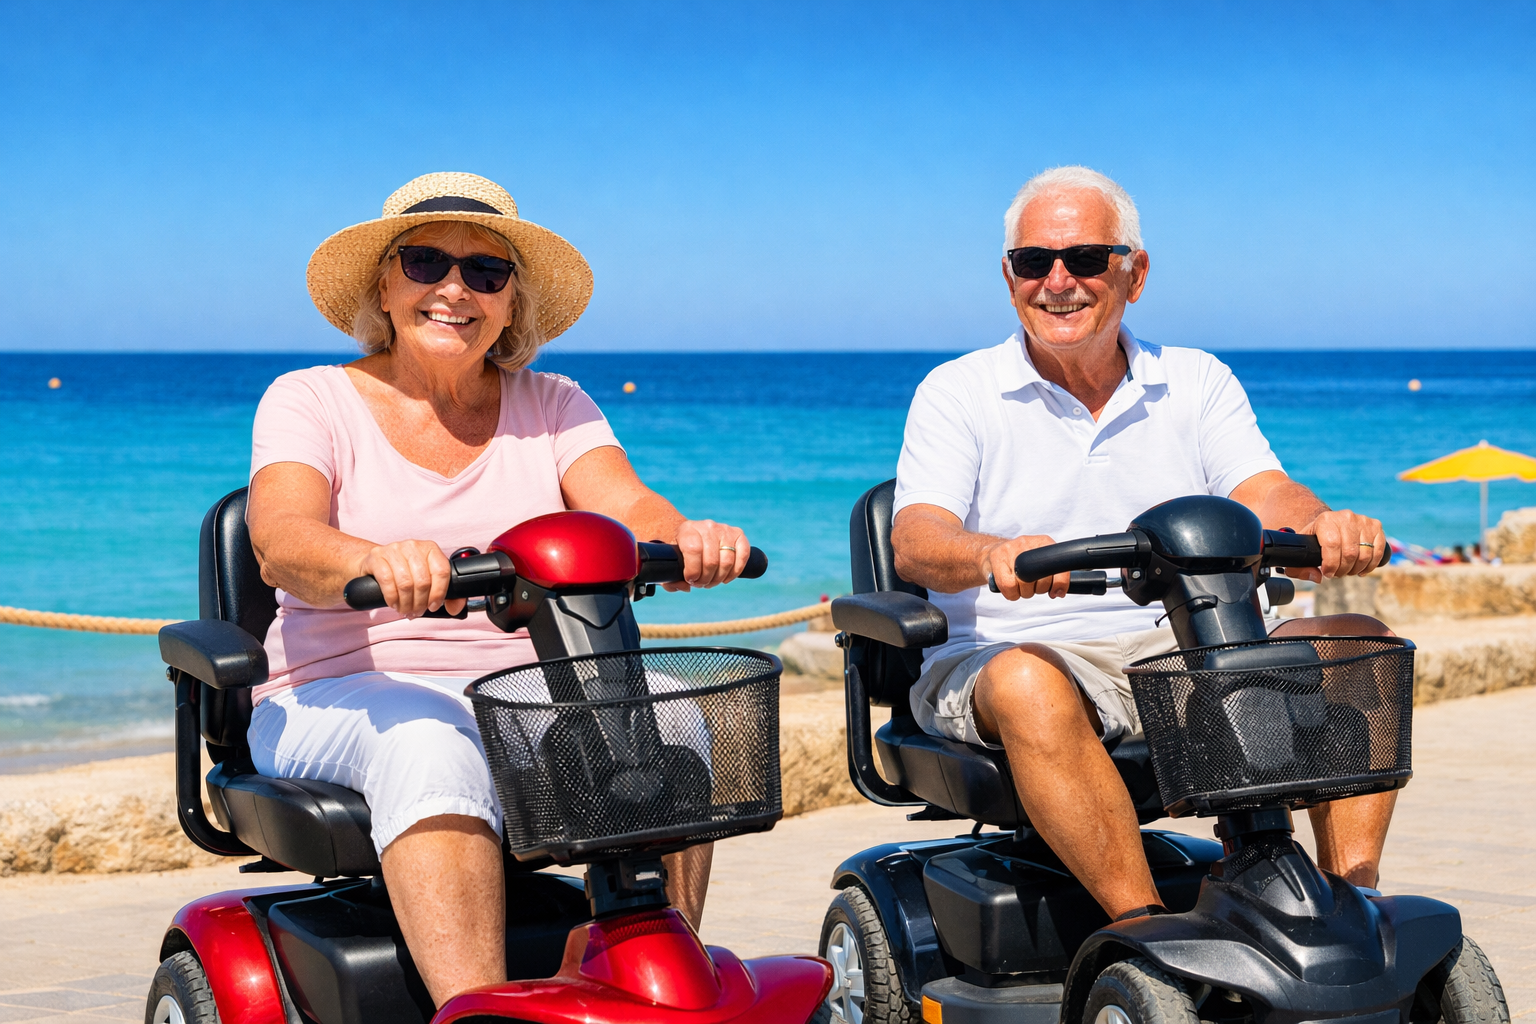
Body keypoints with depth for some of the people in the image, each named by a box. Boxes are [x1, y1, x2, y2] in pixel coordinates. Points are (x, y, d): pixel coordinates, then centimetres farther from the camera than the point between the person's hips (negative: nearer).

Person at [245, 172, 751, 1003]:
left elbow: (626, 506, -6)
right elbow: (281, 542, -16)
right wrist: (376, 560, -41)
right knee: (430, 743, -36)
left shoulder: (551, 406, 13)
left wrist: (682, 537, -32)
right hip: (341, 703, -2)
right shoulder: (310, 400, 4)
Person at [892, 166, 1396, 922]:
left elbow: (1266, 499, -2)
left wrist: (1324, 525, -28)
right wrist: (993, 555, -35)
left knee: (1359, 644, -16)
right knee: (1030, 688, -38)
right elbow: (914, 543, -11)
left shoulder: (1198, 383, 13)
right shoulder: (956, 393, 4)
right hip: (1008, 654, -3)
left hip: (1187, 655, 4)